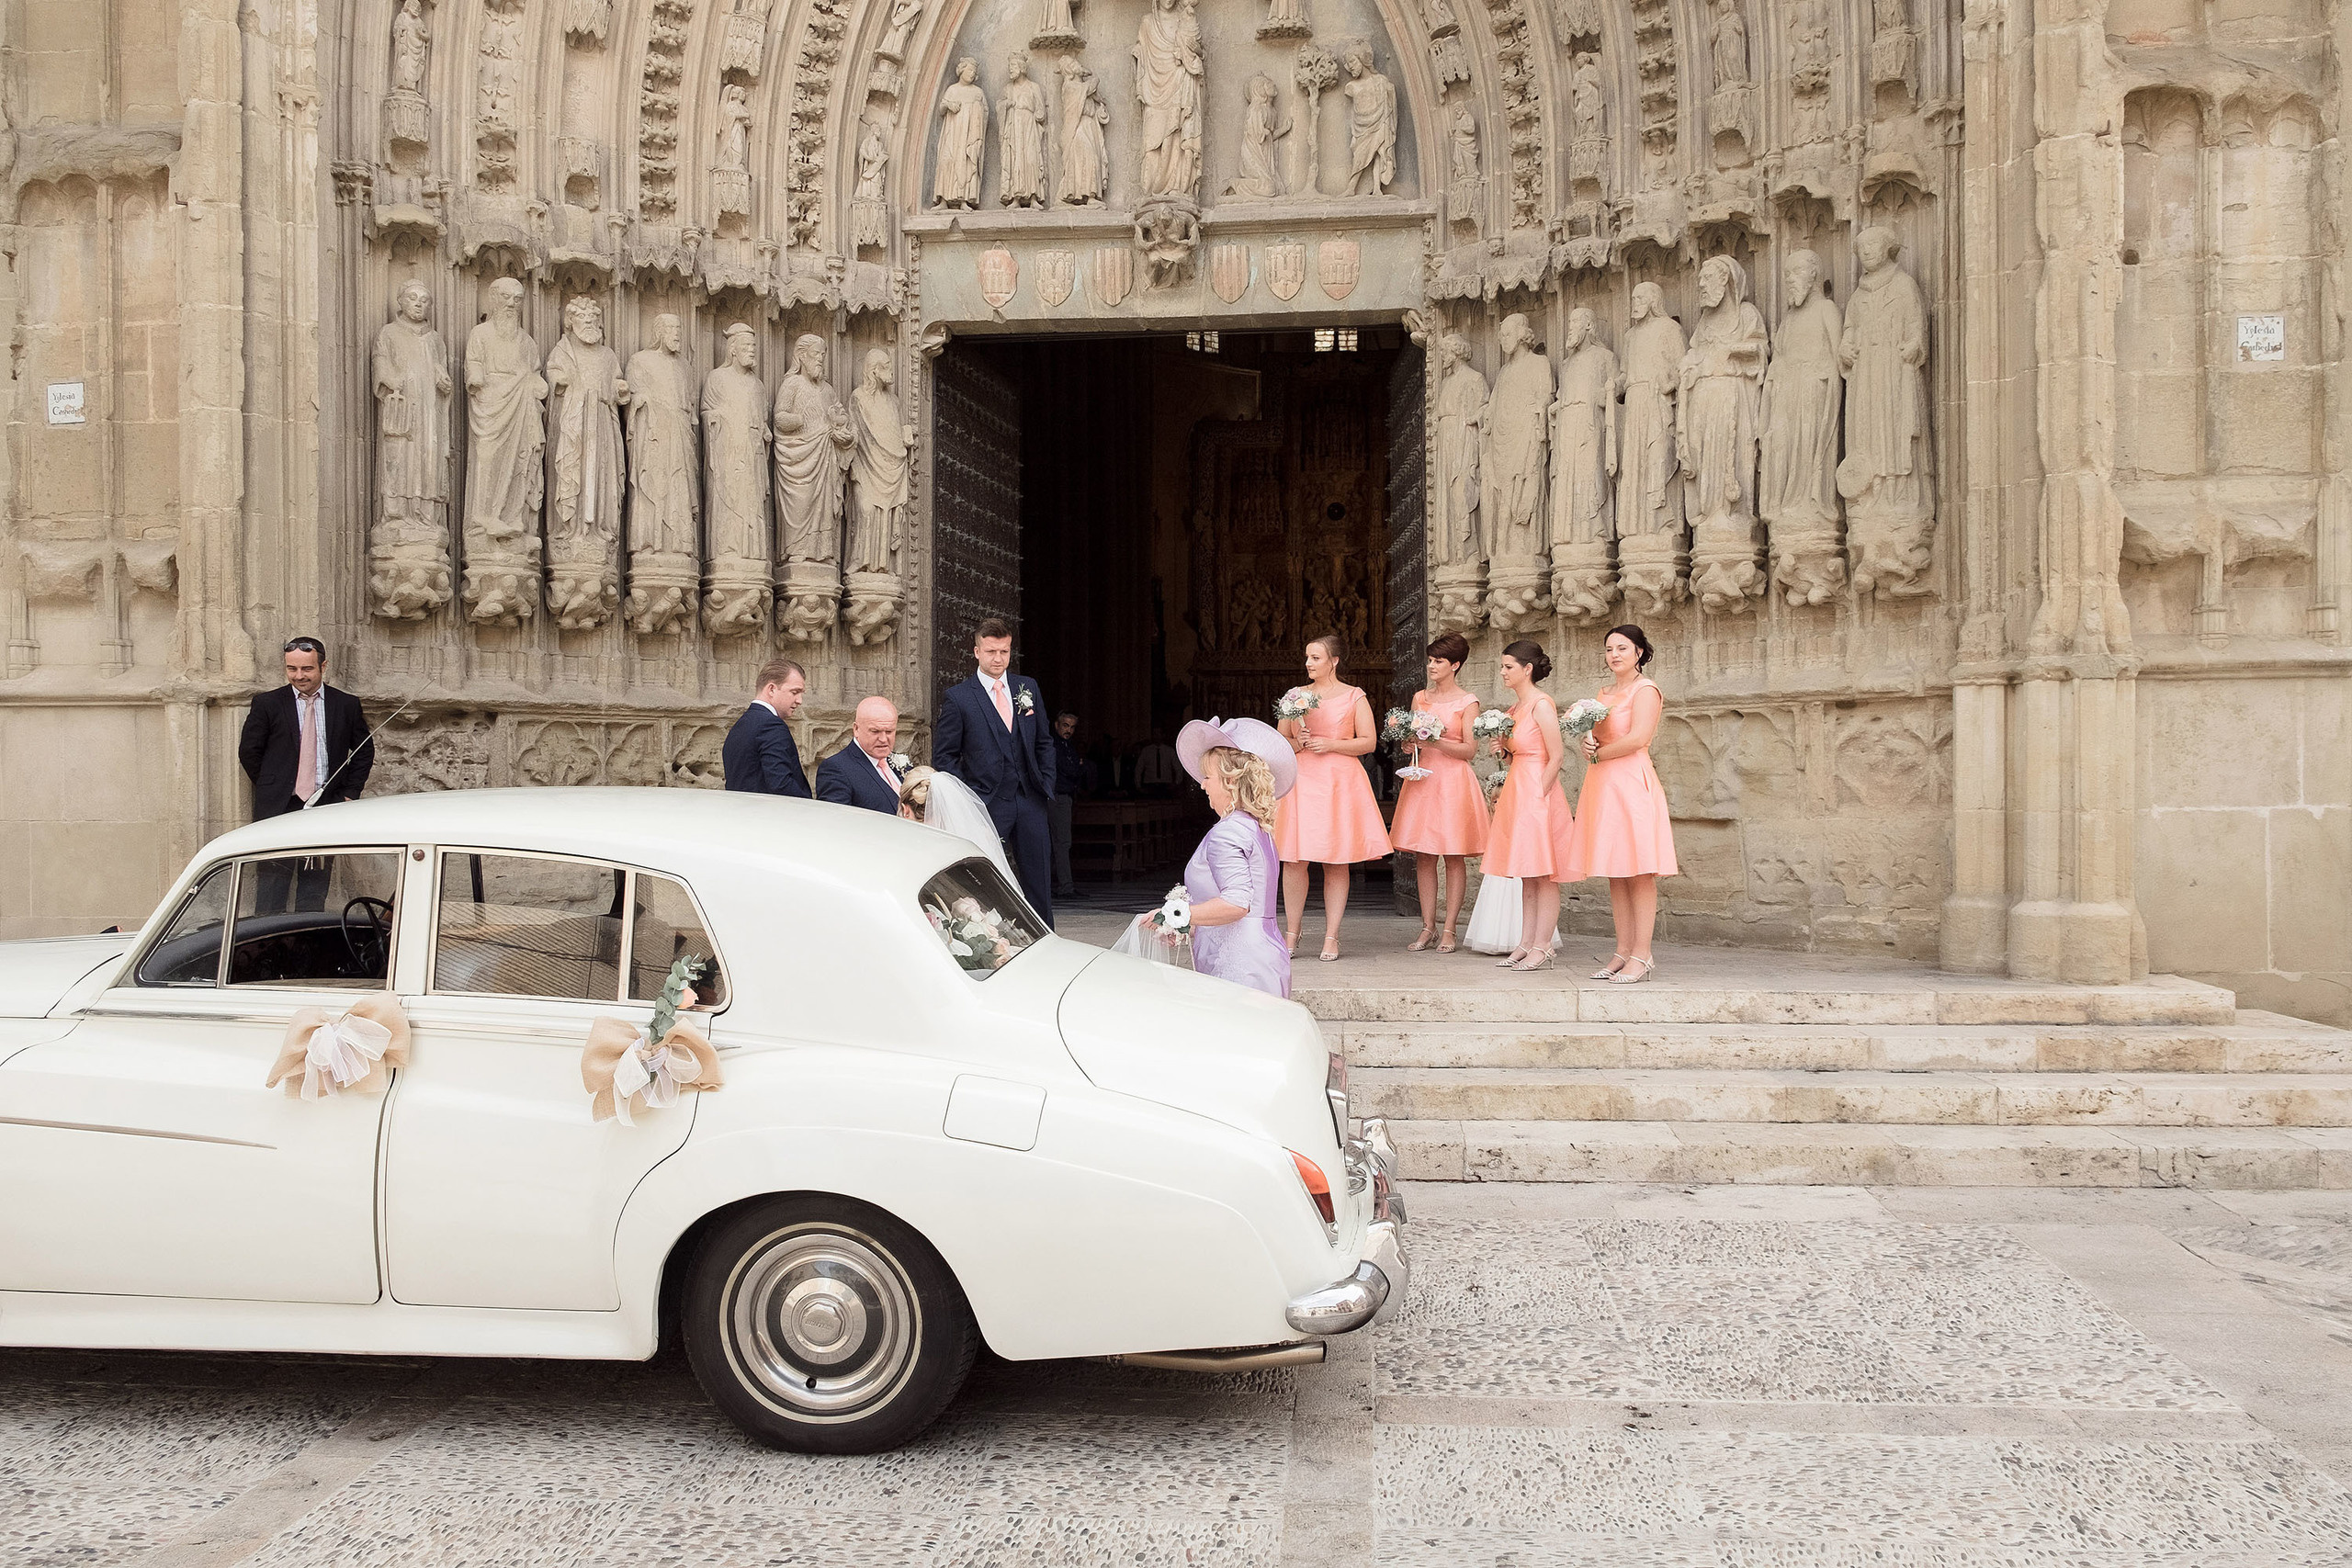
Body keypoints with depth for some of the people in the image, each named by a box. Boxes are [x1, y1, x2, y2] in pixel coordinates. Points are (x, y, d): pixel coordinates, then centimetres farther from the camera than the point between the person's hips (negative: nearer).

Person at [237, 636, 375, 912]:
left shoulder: (347, 705, 6)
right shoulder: (266, 704, 2)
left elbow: (365, 750, 15)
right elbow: (248, 752, 8)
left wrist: (350, 793, 6)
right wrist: (271, 788, 4)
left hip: (327, 807, 1)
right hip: (279, 809, -1)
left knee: (315, 887, 6)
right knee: (273, 882, -2)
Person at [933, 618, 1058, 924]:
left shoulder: (1028, 688, 10)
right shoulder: (957, 697, -2)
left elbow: (1044, 742, 17)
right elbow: (943, 757, -1)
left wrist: (1046, 786, 7)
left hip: (1030, 802, 4)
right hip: (987, 805, -4)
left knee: (1040, 884, 8)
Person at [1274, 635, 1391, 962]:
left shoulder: (1354, 697, 5)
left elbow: (1369, 741, 1)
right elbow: (1281, 742, 15)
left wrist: (1330, 744, -10)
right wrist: (1298, 743, -6)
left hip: (1341, 781, -2)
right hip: (1301, 780, 2)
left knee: (1336, 863, -1)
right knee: (1293, 860, -6)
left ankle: (1331, 937, 5)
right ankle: (1292, 934, 5)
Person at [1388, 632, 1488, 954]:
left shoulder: (1467, 702, -1)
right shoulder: (1420, 698, 12)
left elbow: (1468, 749, -7)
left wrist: (1435, 741, -18)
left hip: (1454, 781, -4)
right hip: (1423, 777, 4)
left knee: (1454, 857, -2)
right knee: (1424, 857, 3)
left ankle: (1449, 930, 3)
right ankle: (1427, 927, 8)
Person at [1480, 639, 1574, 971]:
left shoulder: (1541, 704, -13)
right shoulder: (1516, 706, 14)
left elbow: (1557, 756, -16)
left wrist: (1538, 795, -16)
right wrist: (1505, 748, 4)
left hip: (1538, 792, -9)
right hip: (1517, 791, 9)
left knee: (1543, 875, -5)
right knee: (1526, 876, 10)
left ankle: (1542, 949, -2)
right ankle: (1526, 945, 14)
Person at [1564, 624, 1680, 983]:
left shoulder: (1645, 689, -4)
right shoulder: (1605, 692, 20)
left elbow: (1638, 739, -16)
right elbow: (1594, 735, 21)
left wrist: (1598, 754, -6)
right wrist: (1588, 743, -3)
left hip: (1632, 783, -8)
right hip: (1603, 785, 8)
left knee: (1639, 873, -7)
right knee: (1615, 875, 7)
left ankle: (1642, 955, -6)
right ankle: (1623, 952, 10)